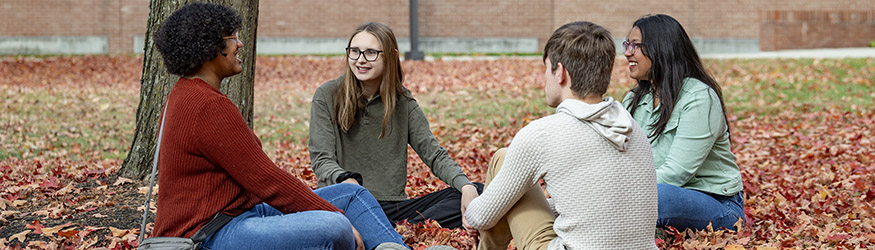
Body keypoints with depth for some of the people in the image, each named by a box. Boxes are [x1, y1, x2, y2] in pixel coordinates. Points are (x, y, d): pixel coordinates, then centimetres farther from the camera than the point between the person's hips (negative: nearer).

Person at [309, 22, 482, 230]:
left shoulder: (403, 102, 11)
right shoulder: (327, 96, 3)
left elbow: (434, 154, 5)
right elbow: (322, 159, -5)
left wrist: (466, 186, -15)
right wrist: (346, 181, -29)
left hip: (393, 206, 4)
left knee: (472, 194, -19)